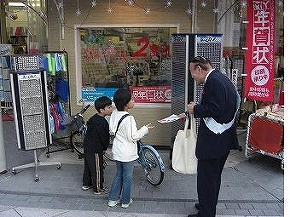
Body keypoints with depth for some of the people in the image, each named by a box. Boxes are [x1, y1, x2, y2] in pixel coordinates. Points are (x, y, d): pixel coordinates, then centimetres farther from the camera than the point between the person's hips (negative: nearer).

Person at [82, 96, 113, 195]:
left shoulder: (93, 118, 3)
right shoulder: (102, 123, -25)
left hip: (87, 146, 9)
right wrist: (104, 148, 2)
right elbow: (104, 138, -20)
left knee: (88, 166, 22)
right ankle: (98, 189, 20)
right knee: (97, 169, 6)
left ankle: (86, 184, 39)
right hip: (95, 150, -9)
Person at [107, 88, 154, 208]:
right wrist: (145, 129, -12)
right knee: (127, 177, 10)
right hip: (128, 153, -7)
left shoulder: (114, 114, -2)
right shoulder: (129, 119, -25)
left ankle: (113, 199, 28)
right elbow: (133, 137, -21)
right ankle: (125, 201, 24)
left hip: (117, 151, 7)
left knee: (118, 174, 21)